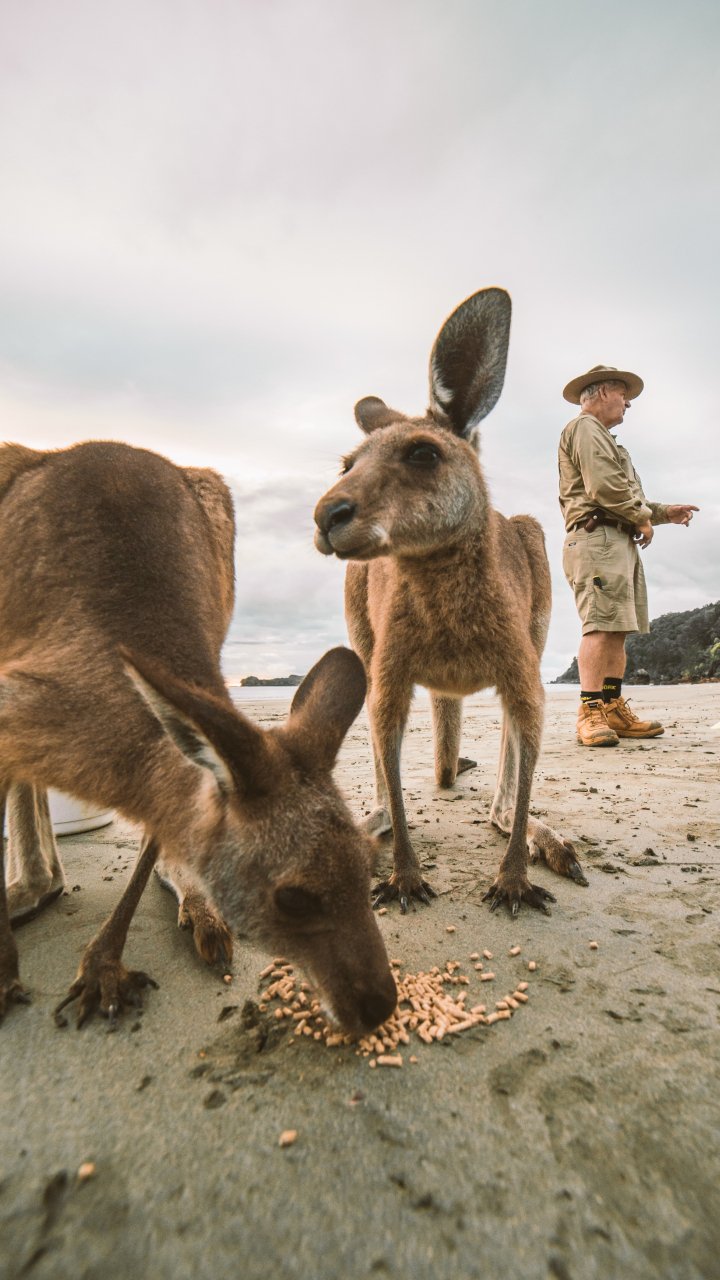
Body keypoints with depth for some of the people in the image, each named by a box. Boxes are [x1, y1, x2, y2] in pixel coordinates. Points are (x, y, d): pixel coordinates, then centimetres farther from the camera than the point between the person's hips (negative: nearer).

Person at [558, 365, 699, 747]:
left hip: (618, 541, 11)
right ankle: (591, 714, -21)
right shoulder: (585, 427, 0)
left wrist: (665, 511, 25)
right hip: (599, 536, -11)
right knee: (601, 624, -18)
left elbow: (624, 497, 33)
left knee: (617, 629, 4)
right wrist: (642, 518, -4)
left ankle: (613, 709, 5)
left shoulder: (600, 436, 34)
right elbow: (605, 487, -15)